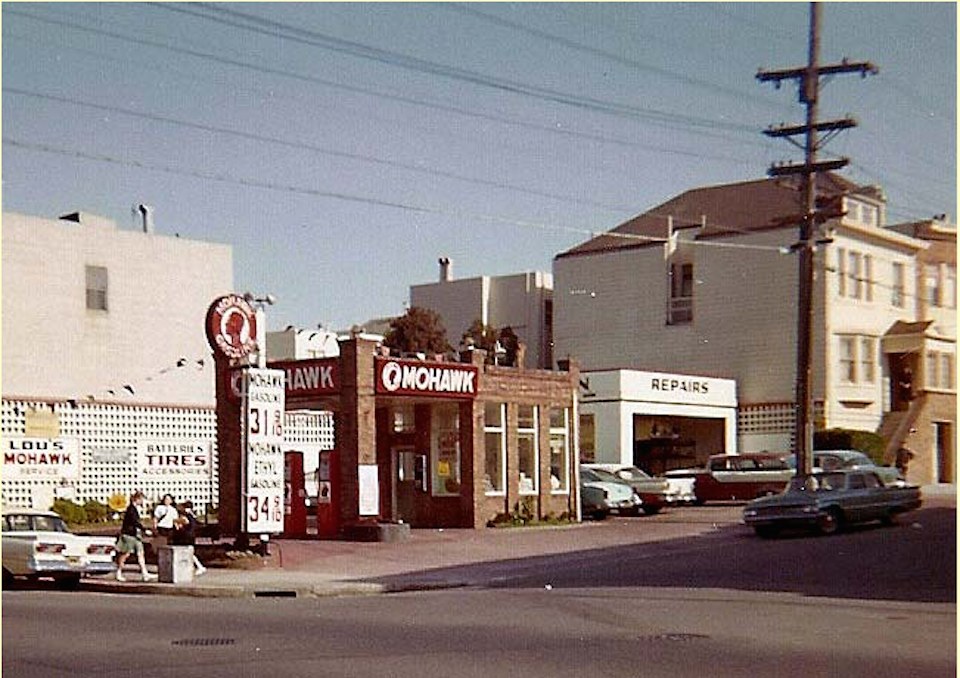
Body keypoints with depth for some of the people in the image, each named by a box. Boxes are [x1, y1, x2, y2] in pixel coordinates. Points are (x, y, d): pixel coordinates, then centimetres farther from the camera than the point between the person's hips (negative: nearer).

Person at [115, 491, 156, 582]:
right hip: (129, 534, -9)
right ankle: (119, 573, 14)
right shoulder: (131, 508, -16)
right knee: (125, 554, 1)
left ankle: (145, 574, 0)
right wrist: (145, 530, -23)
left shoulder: (136, 508, 12)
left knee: (140, 553, 3)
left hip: (136, 535, 9)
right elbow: (135, 521, -23)